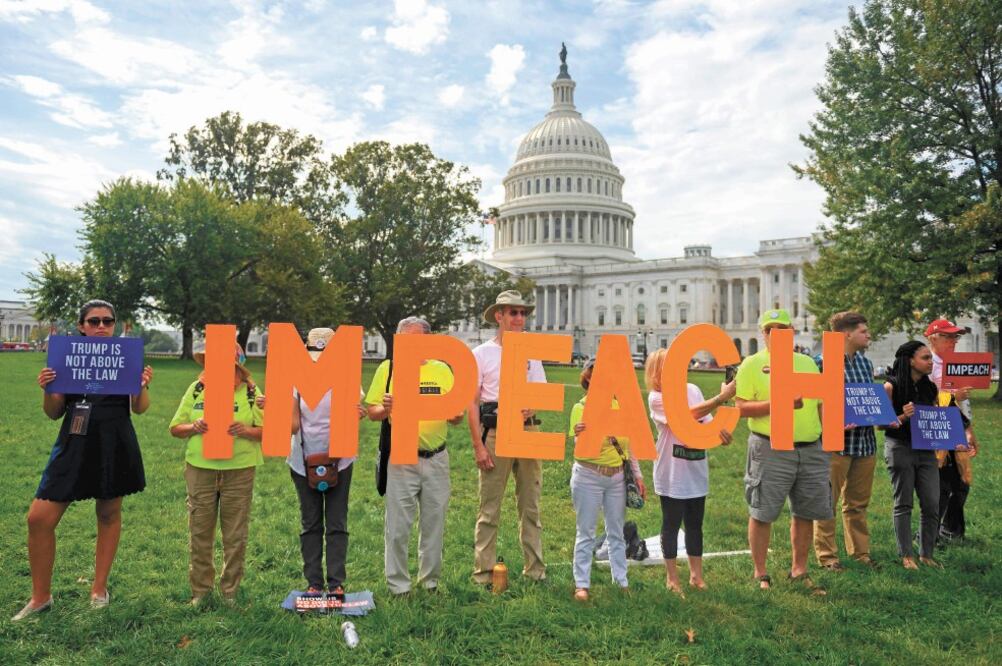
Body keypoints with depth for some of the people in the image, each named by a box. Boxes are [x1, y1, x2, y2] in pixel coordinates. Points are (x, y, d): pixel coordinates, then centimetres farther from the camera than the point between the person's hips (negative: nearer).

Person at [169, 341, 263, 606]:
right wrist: (194, 428, -12)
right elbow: (175, 428, 8)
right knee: (199, 532, 8)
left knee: (235, 534, 6)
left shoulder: (250, 392, 0)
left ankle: (230, 591, 21)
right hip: (200, 468, 1)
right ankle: (200, 589, 24)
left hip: (239, 469, -1)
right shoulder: (196, 389, 5)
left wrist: (246, 430, -20)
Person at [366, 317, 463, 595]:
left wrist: (455, 415, -14)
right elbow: (372, 412, 0)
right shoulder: (388, 368, 2)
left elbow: (456, 414, 9)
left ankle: (430, 580, 26)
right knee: (398, 525, 2)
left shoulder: (442, 369, 9)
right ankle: (398, 585, 17)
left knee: (434, 523, 10)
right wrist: (385, 409, -22)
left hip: (436, 458, 3)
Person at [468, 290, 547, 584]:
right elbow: (472, 403, -3)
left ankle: (535, 569, 20)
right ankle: (483, 571, 10)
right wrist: (478, 446, -9)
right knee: (489, 507, 0)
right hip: (495, 431, -4)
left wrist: (531, 408, -13)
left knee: (530, 504, 10)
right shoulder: (481, 354, 1)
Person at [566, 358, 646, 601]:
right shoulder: (580, 408, -8)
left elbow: (628, 444, 11)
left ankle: (621, 580, 24)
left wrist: (638, 475, 9)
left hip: (617, 476, 4)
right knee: (586, 532, 3)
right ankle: (582, 584, 12)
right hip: (588, 476, -4)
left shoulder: (619, 406, 4)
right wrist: (579, 436, -35)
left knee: (617, 531, 13)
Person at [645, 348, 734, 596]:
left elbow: (707, 425, 6)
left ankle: (696, 576, 28)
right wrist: (721, 397, -33)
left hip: (697, 471, 5)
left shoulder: (692, 390, 3)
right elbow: (688, 416, -27)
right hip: (672, 474, -5)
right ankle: (672, 578, 22)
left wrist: (719, 431, -17)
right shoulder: (656, 398, -13)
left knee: (695, 524, 15)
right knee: (672, 524, 8)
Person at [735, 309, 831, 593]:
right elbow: (741, 408, -10)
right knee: (762, 514, 0)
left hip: (811, 449, 5)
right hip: (771, 450, -5)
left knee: (805, 513, 12)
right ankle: (760, 574, 14)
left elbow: (819, 402, 19)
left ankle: (798, 571, 29)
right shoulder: (752, 364, -3)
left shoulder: (807, 363, 14)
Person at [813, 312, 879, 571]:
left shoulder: (865, 362, 12)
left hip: (865, 440, 7)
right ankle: (827, 555, 14)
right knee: (827, 502, 3)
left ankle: (860, 552, 28)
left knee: (858, 502, 16)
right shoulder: (823, 363, -12)